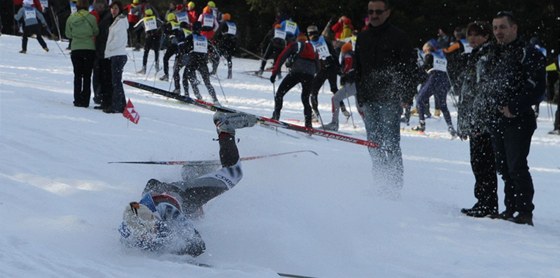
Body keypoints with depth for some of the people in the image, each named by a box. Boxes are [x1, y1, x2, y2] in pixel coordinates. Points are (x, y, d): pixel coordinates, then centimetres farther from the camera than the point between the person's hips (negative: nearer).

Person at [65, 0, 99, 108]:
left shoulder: (71, 18, -3)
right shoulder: (91, 18, -9)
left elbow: (68, 34, 5)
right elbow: (96, 32, -1)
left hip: (76, 49, 1)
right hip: (89, 48, -1)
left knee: (77, 76, 11)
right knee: (87, 76, 6)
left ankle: (77, 100, 8)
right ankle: (85, 100, 3)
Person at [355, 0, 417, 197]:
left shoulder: (398, 37, -1)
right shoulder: (362, 38, 16)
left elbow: (409, 69, -4)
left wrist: (405, 97, -11)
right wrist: (361, 100, 15)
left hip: (391, 100, -6)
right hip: (369, 100, 6)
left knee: (391, 143, -10)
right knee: (374, 144, 5)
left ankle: (395, 184, -8)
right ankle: (381, 183, 9)